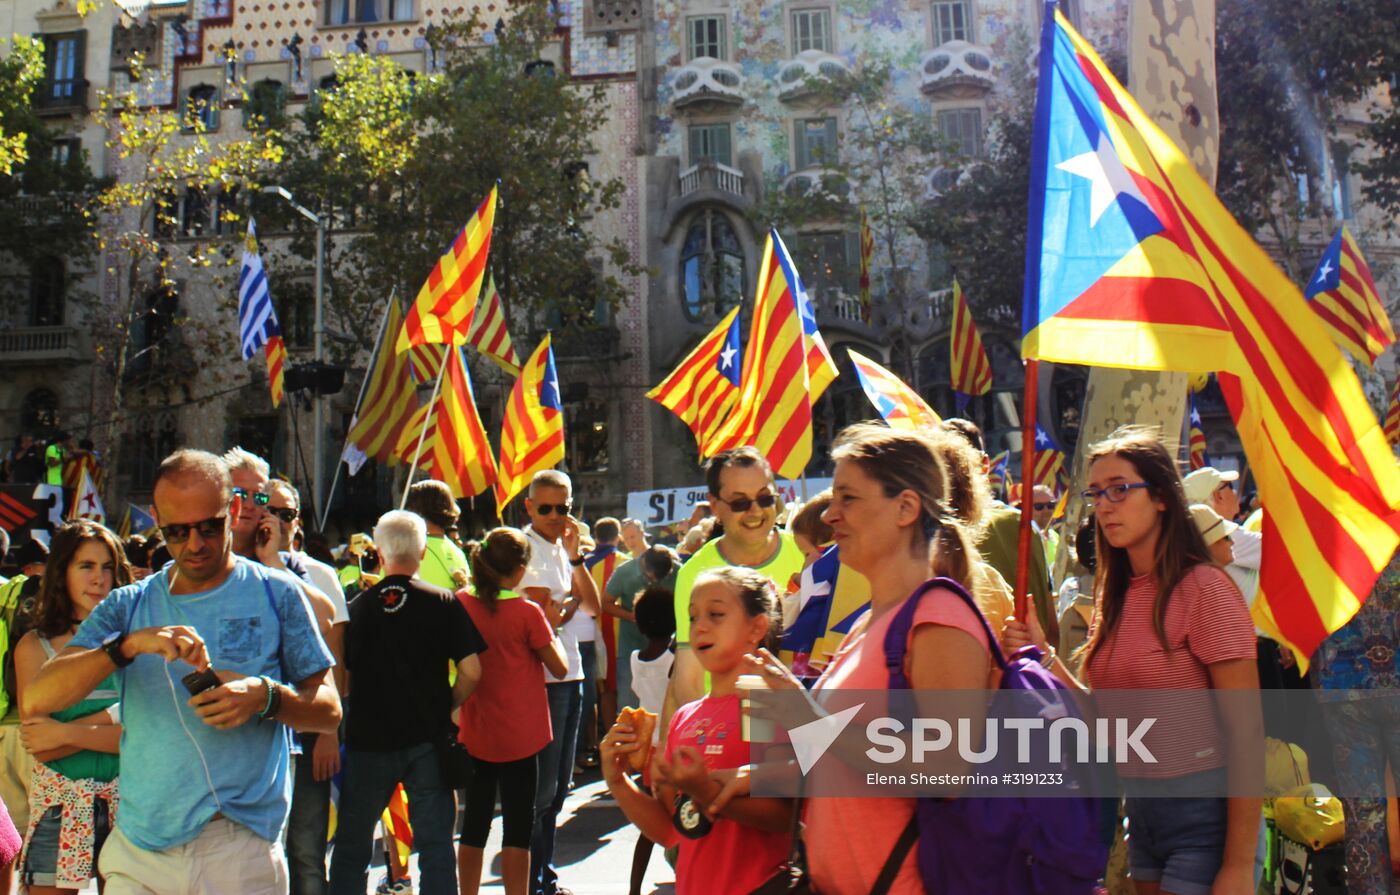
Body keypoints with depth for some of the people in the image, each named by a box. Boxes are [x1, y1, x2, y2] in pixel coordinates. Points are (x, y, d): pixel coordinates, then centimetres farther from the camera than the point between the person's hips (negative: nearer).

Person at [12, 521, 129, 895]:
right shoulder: (34, 647, 2)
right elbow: (40, 747, -6)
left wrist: (67, 732, -11)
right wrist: (110, 718, -14)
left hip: (125, 802, 0)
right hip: (60, 806, 0)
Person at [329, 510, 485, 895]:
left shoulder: (357, 607, -2)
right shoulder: (444, 603, -5)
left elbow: (343, 679, 0)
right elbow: (471, 672, -9)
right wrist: (445, 709, 7)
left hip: (368, 739, 1)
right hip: (427, 740, -1)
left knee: (351, 847, 13)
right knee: (435, 845, 6)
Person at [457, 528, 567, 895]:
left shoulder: (461, 603, -2)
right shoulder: (527, 612, -14)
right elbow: (560, 668, -6)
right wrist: (551, 630, 8)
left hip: (474, 736, 4)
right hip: (519, 737, -4)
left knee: (474, 823, 15)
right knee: (517, 827, 2)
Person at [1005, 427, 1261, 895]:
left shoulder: (1205, 588, -13)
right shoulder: (1116, 595, 8)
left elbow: (1246, 726, -16)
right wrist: (1044, 655, -8)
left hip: (1204, 812, -7)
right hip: (1139, 808, 7)